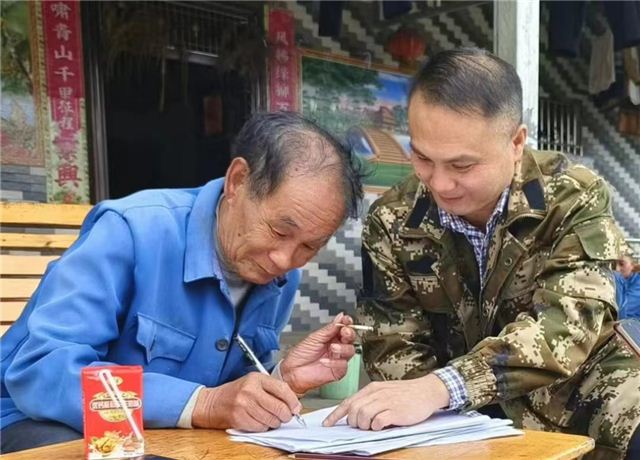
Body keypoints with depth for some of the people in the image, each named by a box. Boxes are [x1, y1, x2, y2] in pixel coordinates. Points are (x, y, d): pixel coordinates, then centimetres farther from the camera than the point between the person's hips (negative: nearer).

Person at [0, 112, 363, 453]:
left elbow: (236, 390, 7)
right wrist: (201, 404, -34)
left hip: (168, 435, 4)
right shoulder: (134, 231, -23)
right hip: (55, 428, -3)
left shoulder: (281, 279, -3)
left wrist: (283, 381, -14)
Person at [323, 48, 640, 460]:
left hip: (576, 399, -1)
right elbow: (393, 344, -4)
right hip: (459, 422, 2)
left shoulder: (576, 199, -14)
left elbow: (565, 327, -27)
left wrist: (440, 388, -42)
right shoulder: (393, 220, -6)